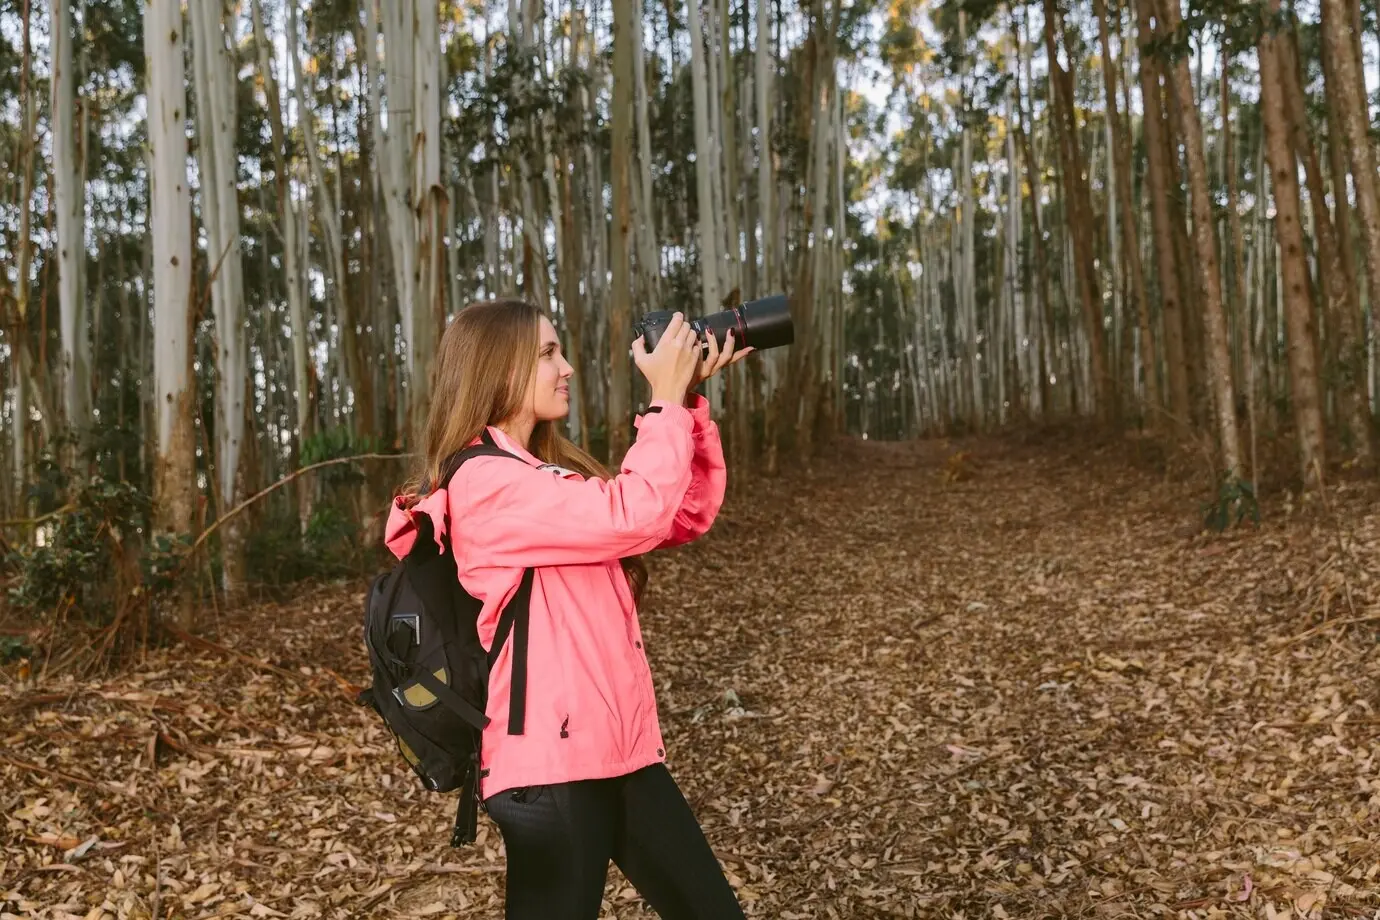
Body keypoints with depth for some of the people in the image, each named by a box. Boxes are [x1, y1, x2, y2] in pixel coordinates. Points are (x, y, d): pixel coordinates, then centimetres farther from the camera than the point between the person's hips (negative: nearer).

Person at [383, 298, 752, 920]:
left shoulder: (553, 471, 14)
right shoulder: (484, 480, -14)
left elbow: (689, 517, 14)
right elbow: (632, 517, -24)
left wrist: (690, 401, 5)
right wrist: (666, 400, -12)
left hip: (620, 747, 9)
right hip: (551, 762, -9)